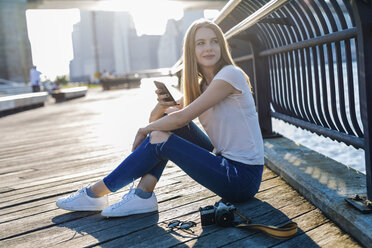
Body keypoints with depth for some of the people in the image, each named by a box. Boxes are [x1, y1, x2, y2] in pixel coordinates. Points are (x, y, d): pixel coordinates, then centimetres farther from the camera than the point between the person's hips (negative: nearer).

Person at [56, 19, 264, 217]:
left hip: (243, 177, -8)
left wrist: (144, 130, -4)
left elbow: (182, 117, -18)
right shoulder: (200, 86, 11)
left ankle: (96, 193, 1)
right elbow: (155, 119, 11)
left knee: (159, 139, -14)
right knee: (166, 119, 0)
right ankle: (143, 195, -3)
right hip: (225, 161, 8)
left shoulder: (231, 74, -15)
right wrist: (161, 106, -12)